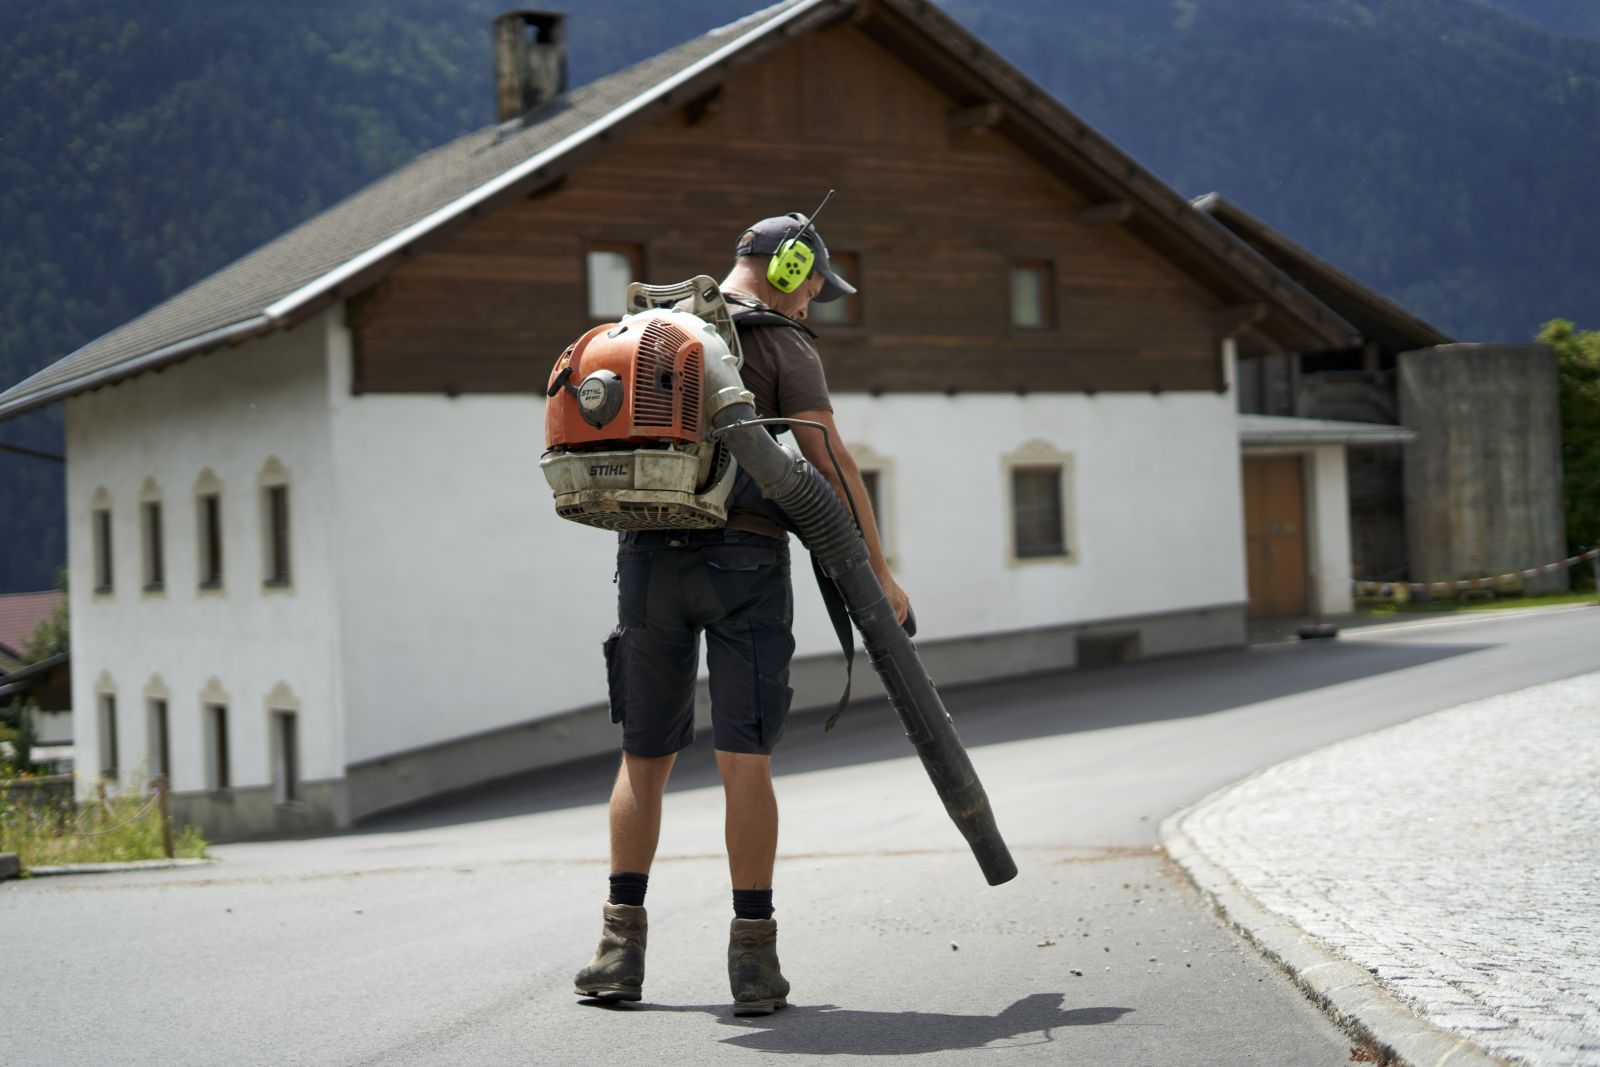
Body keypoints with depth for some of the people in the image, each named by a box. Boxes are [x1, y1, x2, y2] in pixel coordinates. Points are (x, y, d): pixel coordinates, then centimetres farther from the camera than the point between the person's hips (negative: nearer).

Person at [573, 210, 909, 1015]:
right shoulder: (784, 347, -1)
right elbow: (829, 462, -10)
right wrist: (877, 571, -8)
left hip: (650, 556, 4)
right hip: (743, 557, -4)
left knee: (644, 757, 11)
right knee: (744, 761, -2)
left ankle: (621, 946, 11)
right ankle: (753, 955, -1)